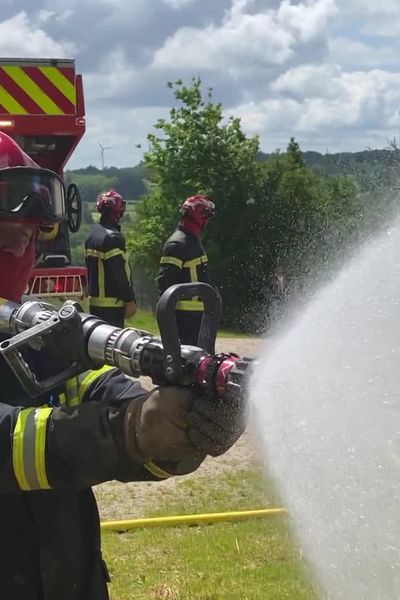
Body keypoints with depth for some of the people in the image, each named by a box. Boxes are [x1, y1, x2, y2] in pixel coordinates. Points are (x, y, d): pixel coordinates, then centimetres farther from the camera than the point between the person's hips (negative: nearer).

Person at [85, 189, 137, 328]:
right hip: (111, 304, -9)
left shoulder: (93, 235, 13)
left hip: (95, 302, 9)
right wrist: (130, 300, -15)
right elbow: (119, 274, -19)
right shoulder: (112, 237, -16)